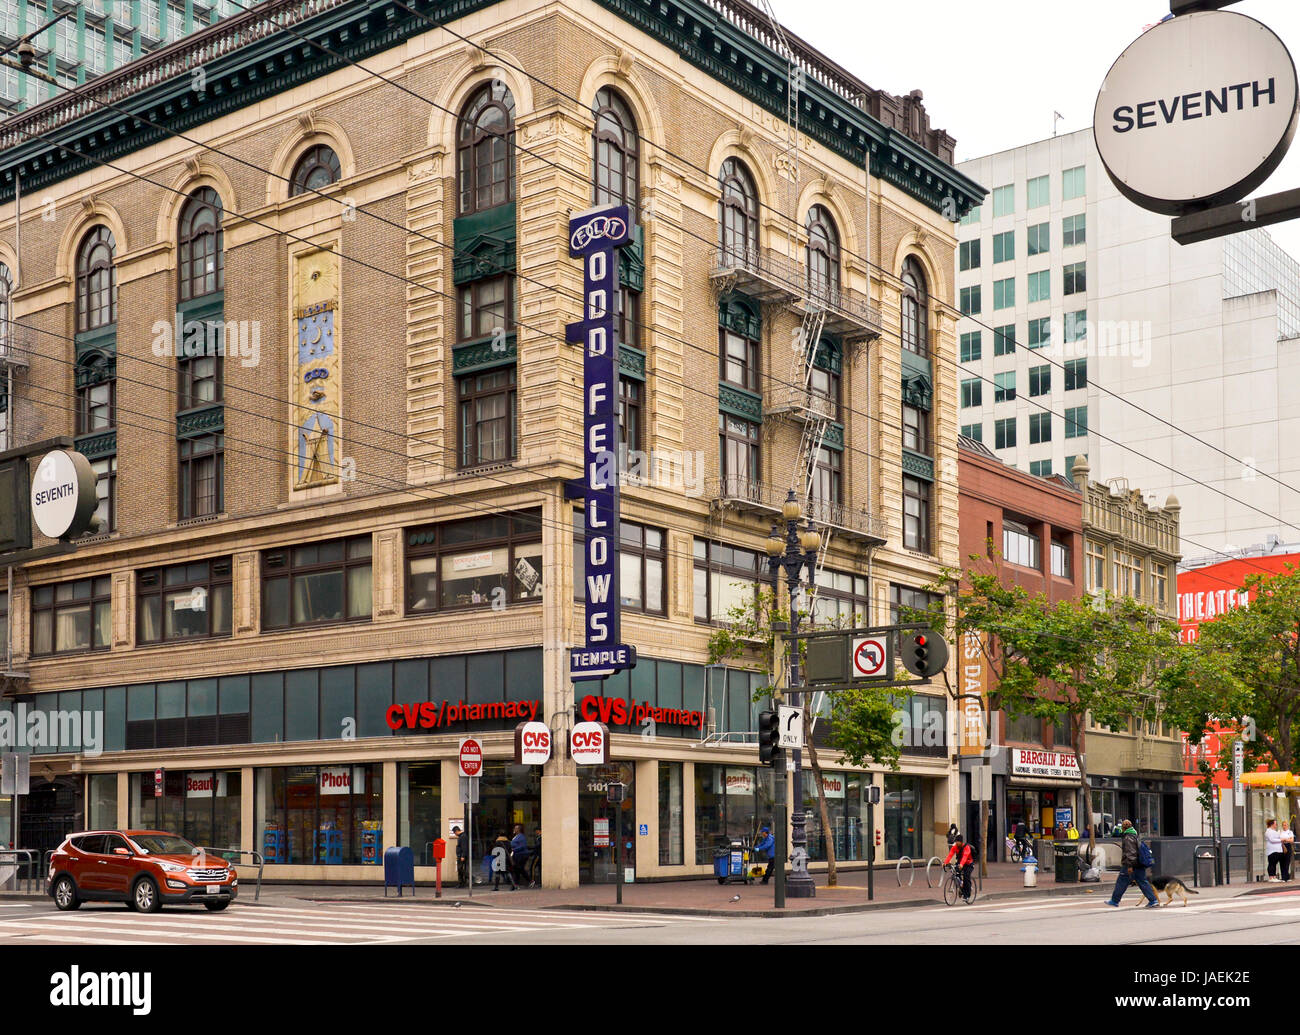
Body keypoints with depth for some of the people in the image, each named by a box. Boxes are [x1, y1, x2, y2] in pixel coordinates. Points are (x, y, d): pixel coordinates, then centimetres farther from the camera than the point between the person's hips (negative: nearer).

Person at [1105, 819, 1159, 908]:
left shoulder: (1128, 837, -15)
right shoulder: (1135, 836, 15)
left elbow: (1130, 853, -22)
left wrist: (1130, 865, -23)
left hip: (1131, 866, -9)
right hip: (1139, 865, 9)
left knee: (1121, 883, 2)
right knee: (1143, 883, 7)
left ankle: (1114, 901, 11)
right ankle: (1154, 901, 0)